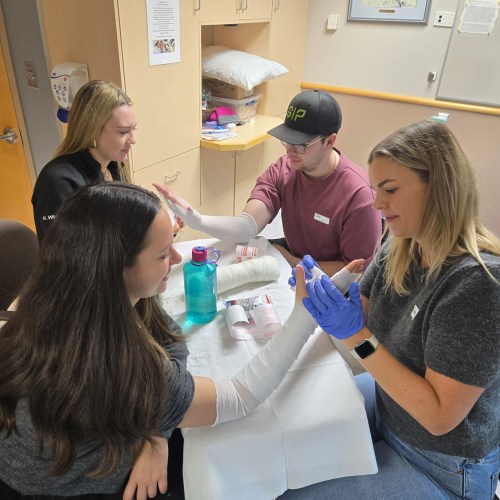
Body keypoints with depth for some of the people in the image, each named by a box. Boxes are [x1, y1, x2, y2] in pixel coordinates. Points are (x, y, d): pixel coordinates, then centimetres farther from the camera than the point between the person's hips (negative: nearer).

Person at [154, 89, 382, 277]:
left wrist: (293, 263, -18)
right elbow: (246, 227, -26)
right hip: (290, 255, 5)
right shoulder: (281, 171, -13)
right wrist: (198, 221, -45)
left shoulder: (358, 193, -27)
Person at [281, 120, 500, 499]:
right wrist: (319, 292, -18)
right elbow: (360, 315, 2)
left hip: (441, 468, -6)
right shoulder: (402, 248, -8)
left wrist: (358, 338, -34)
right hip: (386, 400, 7)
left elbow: (439, 417, -28)